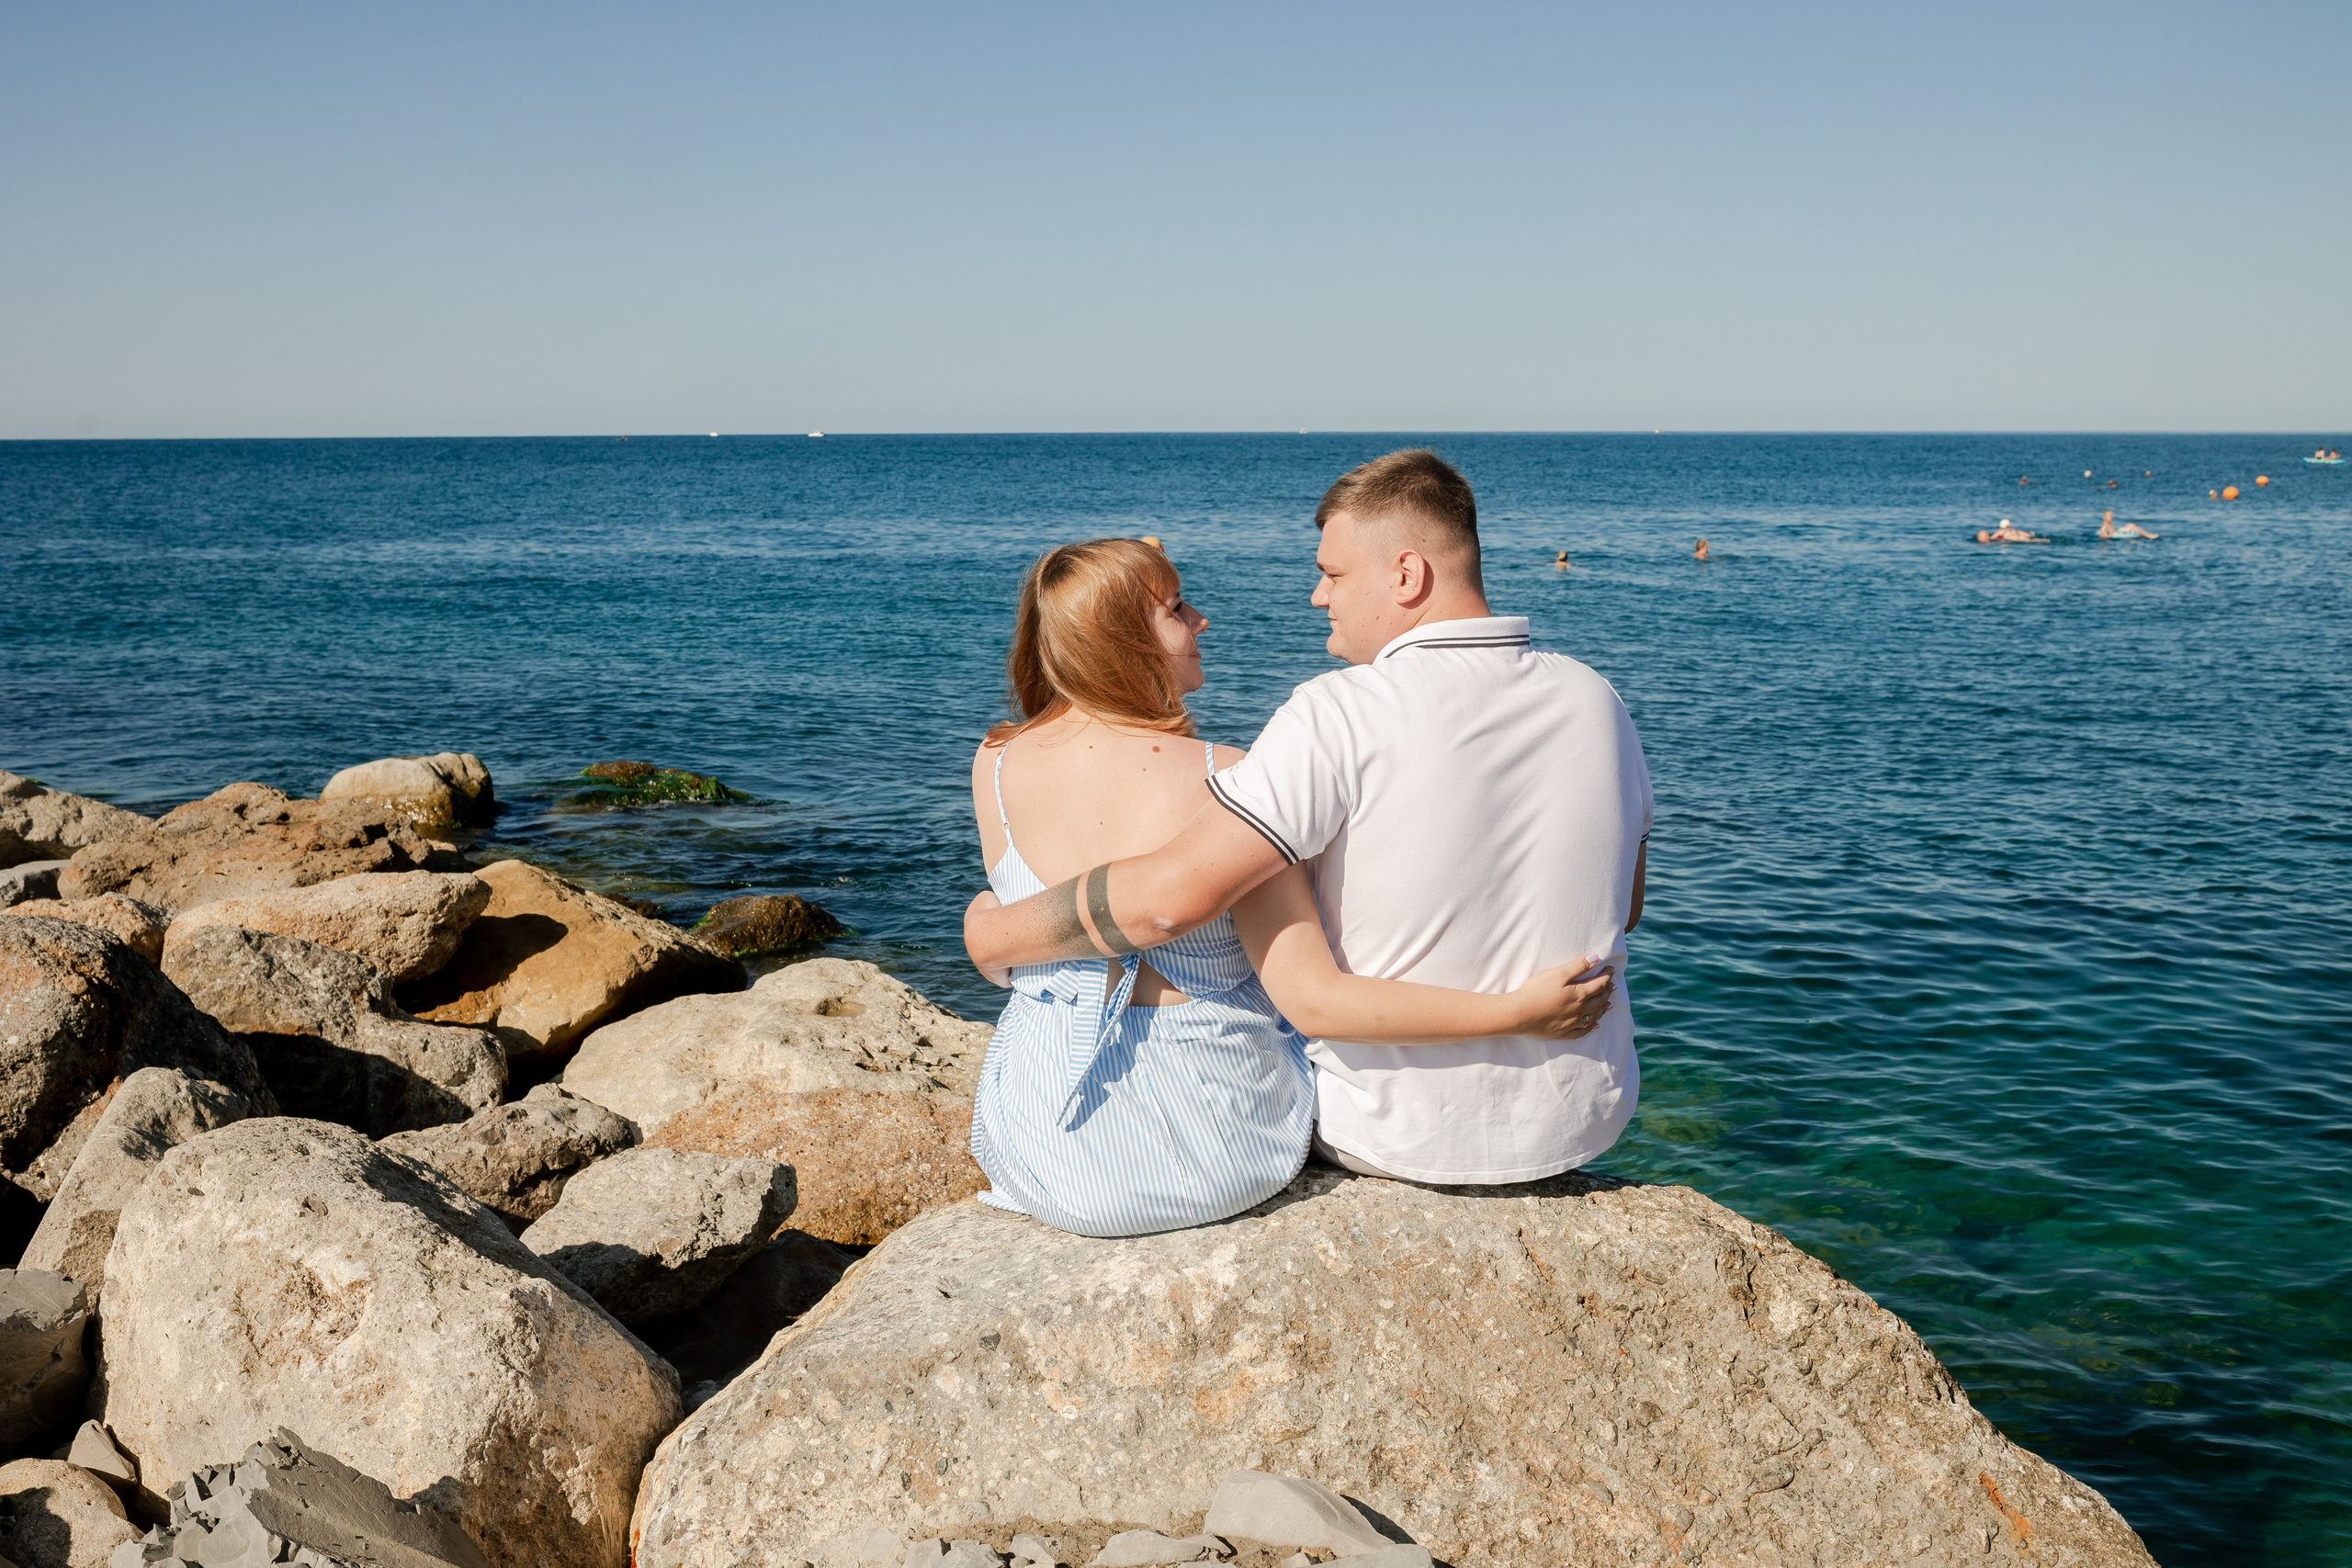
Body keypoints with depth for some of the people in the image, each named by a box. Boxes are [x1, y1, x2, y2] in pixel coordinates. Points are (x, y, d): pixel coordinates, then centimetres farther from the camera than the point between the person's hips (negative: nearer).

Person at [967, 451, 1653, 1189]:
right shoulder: (1595, 702, -4)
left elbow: (1170, 894, -28)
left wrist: (995, 935, -14)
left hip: (1399, 1134, -5)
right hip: (1587, 1119, 5)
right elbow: (1624, 906, 9)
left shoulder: (1343, 716, -22)